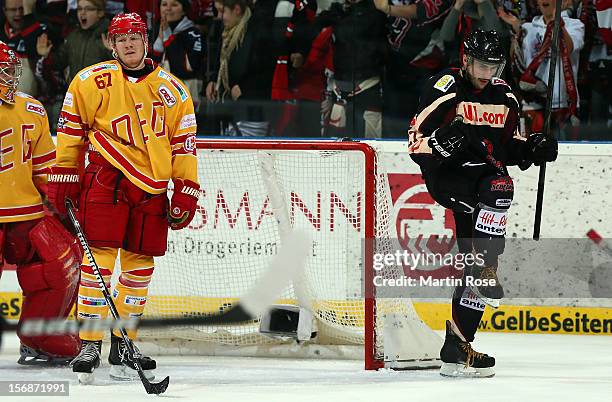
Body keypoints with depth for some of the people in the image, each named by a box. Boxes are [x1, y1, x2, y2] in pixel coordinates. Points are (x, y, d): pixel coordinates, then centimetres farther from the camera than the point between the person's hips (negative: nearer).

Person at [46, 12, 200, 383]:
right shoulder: (91, 82, 2)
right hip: (107, 176, -3)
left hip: (152, 187, 3)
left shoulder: (173, 91, 9)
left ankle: (122, 348, 14)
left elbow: (184, 145, 11)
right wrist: (64, 177, 3)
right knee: (100, 256, -11)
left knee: (139, 265, 5)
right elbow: (70, 130, 6)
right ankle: (90, 345, -8)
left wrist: (186, 193, 6)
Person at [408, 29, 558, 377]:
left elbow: (508, 146, 25)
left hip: (486, 173, 6)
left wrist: (531, 149, 5)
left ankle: (458, 347, -3)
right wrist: (444, 141, -30)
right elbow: (416, 144, -10)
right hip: (446, 175, -6)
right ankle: (484, 269, -36)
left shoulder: (504, 95, 15)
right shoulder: (445, 89, -6)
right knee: (498, 187, -37)